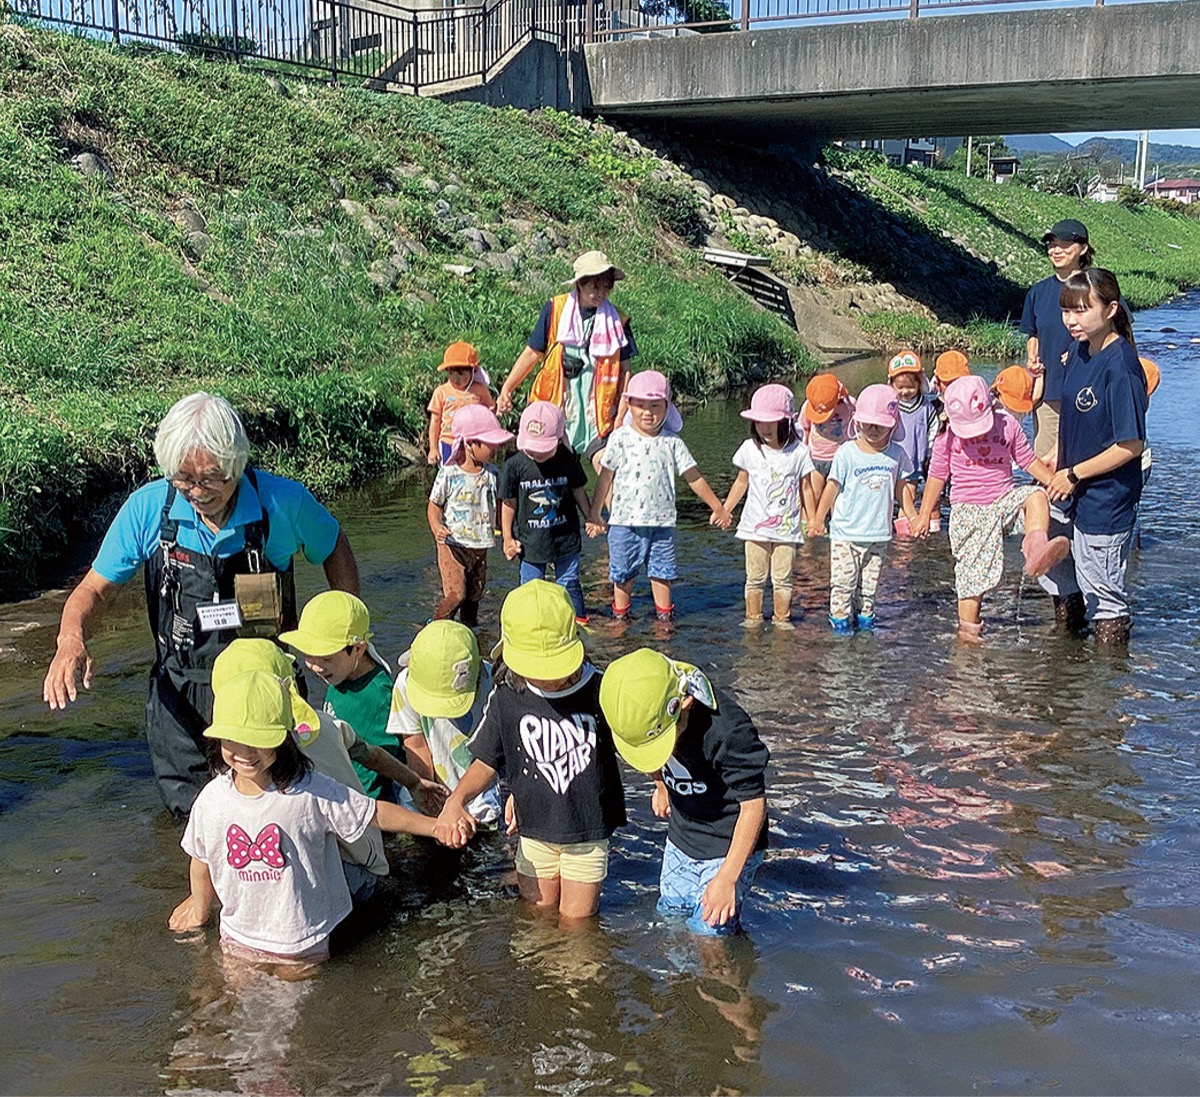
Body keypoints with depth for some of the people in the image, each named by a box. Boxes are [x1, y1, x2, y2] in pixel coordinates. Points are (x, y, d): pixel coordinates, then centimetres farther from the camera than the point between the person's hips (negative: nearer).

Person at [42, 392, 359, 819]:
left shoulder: (283, 502, -15)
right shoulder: (148, 508, -13)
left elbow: (334, 547, 5)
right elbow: (95, 590, -4)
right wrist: (72, 641, -25)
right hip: (181, 698, 1)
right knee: (192, 812, 12)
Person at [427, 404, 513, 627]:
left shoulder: (492, 474, 0)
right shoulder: (448, 474, -14)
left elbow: (499, 505, 13)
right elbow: (434, 505, -4)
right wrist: (437, 527, -22)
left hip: (480, 547, 5)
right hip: (453, 545, -5)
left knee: (474, 594, 14)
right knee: (456, 594, -13)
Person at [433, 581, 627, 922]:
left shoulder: (599, 693, -18)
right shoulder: (506, 699, -13)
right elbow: (487, 761, -3)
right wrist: (456, 800, -18)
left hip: (589, 829, -2)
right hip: (535, 829, 2)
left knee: (577, 920, 10)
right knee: (538, 914, 17)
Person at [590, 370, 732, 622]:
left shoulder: (672, 442, 1)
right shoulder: (621, 438, -3)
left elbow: (694, 478, 8)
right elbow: (605, 478, 4)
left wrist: (718, 508, 12)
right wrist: (595, 512, 6)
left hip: (662, 522, 1)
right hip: (625, 520, -1)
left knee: (662, 572, 7)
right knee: (623, 572, 9)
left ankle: (664, 615, 19)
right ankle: (620, 615, 23)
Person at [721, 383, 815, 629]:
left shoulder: (799, 452, -5)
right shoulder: (750, 449, 1)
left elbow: (805, 488, 3)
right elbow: (741, 482, 12)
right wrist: (724, 510, 9)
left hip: (787, 527, -1)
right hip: (755, 526, 2)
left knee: (782, 578, 4)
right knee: (755, 577, 8)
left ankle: (781, 618, 18)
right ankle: (752, 617, 19)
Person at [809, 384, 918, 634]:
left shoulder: (896, 454, 0)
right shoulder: (846, 453, -10)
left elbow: (901, 488, 12)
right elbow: (832, 487, -3)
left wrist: (913, 517, 14)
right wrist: (818, 520, 2)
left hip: (879, 533, 3)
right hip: (846, 532, -3)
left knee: (870, 581, 11)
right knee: (843, 579, -1)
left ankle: (864, 615, 25)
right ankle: (840, 618, 12)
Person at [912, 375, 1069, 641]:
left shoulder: (1008, 425, 0)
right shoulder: (948, 437, -2)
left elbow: (1029, 460, 10)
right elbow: (937, 477, 7)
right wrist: (925, 515, 8)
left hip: (1004, 498, 2)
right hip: (968, 509, -2)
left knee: (1036, 496, -30)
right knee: (973, 571, -4)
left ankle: (1035, 549, -52)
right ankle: (968, 628, 8)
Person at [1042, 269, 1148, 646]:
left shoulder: (1121, 366, -23)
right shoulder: (1078, 354, 2)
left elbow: (1131, 445, -23)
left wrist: (1074, 475, -16)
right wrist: (1055, 465, 11)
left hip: (1106, 500, -9)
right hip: (1071, 493, 9)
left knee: (1103, 594, 6)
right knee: (1057, 576, 23)